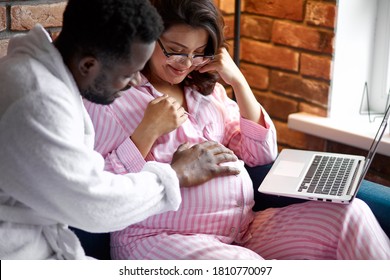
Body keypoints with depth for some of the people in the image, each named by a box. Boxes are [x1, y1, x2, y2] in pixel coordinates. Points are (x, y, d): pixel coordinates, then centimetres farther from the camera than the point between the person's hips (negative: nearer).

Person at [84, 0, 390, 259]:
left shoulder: (207, 88, 17)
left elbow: (262, 154, 13)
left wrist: (238, 81, 4)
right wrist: (148, 130, -15)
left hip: (244, 228, 6)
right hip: (162, 237, -5)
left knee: (350, 213, -17)